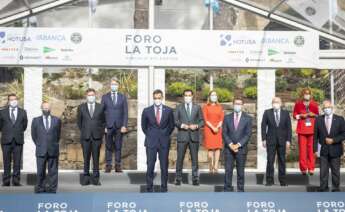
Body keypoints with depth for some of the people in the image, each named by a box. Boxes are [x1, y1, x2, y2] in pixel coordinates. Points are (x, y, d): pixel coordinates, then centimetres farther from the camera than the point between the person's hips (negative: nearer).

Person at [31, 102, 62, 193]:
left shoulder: (57, 120, 8)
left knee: (53, 171, 2)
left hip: (53, 150, 0)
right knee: (40, 171, 1)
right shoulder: (36, 120, 7)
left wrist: (54, 144, 10)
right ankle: (40, 188, 10)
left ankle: (52, 188, 8)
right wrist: (39, 145, 9)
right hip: (41, 151, 0)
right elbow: (34, 135, 12)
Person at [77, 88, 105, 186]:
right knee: (86, 158, 2)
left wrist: (101, 132, 5)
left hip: (97, 137, 0)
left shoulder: (100, 107, 7)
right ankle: (86, 177, 9)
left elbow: (103, 121, 12)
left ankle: (95, 178, 8)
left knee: (96, 158, 2)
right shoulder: (81, 107, 7)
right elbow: (79, 121, 14)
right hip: (85, 137, 0)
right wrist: (83, 131, 9)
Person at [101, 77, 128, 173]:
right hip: (108, 126, 0)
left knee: (118, 147, 3)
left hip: (119, 126, 0)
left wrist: (124, 126, -5)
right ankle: (108, 165, 8)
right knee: (109, 146, 2)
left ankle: (118, 165, 8)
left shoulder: (123, 97, 8)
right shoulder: (105, 97, 6)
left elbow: (125, 112, 4)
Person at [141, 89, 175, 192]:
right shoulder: (147, 111, 1)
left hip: (164, 142, 1)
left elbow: (171, 125, 14)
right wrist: (149, 136, 9)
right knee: (150, 166, -2)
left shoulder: (168, 110, 2)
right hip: (151, 142, 0)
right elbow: (144, 126, 14)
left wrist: (166, 135, 9)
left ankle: (164, 188, 13)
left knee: (164, 166, 4)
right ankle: (149, 189, 7)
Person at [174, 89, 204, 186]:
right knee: (180, 158, -1)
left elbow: (202, 121, 9)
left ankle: (195, 179, 8)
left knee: (194, 158, 3)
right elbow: (175, 120, 5)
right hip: (182, 136, -1)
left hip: (194, 136, 1)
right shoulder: (179, 107, 9)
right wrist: (181, 125, -14)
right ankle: (178, 179, 5)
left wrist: (197, 126, -11)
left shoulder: (197, 107, 10)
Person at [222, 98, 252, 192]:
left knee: (240, 171, 4)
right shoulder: (227, 117, 6)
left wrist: (238, 145, -13)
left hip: (241, 149, -1)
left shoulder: (247, 118, 2)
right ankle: (227, 190, 3)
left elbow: (248, 134, -4)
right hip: (228, 149, 1)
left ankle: (240, 190, 10)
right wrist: (230, 145, -11)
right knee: (228, 171, -2)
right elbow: (224, 133, 2)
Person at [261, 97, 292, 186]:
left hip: (282, 141, 1)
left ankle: (282, 181, 12)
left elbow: (289, 127, 4)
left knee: (282, 161, 5)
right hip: (271, 140, -1)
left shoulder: (285, 113, 4)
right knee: (270, 161, -3)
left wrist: (288, 140, -3)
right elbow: (263, 126, 2)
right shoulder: (267, 113, 2)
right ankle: (269, 180, 3)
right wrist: (264, 139, -5)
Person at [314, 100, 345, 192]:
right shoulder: (318, 119, 3)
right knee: (323, 171, 2)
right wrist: (315, 149, -3)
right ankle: (323, 189, 9)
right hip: (323, 150, 1)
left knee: (335, 171, 8)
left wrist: (333, 140, -15)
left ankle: (336, 189, 17)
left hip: (335, 150, 0)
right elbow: (315, 136, 3)